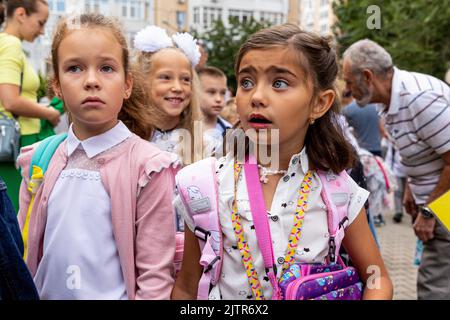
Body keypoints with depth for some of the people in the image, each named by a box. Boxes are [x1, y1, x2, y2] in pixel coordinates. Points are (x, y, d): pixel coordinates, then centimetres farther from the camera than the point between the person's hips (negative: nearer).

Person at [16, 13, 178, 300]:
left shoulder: (149, 166, -17)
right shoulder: (37, 160, -4)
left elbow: (156, 276, -16)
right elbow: (25, 252, 5)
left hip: (114, 293, -4)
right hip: (46, 292, 4)